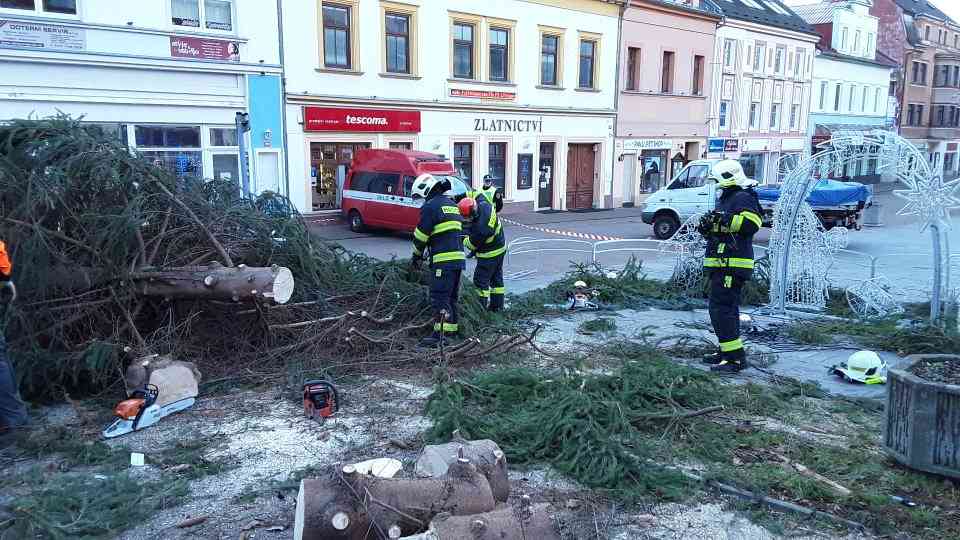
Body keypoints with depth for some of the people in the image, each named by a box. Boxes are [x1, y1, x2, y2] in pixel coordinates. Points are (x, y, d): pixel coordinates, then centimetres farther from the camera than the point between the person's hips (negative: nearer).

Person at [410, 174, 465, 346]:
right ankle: (452, 329, 19)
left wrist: (417, 255, 11)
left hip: (443, 260, -9)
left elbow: (421, 235, -5)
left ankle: (439, 335, -10)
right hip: (459, 257, 9)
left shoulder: (431, 206, -6)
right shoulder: (453, 205, 21)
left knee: (439, 297, -8)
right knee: (451, 297, 15)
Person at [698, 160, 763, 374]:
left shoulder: (743, 198, -10)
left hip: (732, 265, -11)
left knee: (722, 309, -14)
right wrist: (707, 227, 10)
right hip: (722, 264, 11)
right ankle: (726, 350, 28)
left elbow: (751, 224, -26)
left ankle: (736, 357, -13)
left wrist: (725, 219, -27)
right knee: (726, 308, 17)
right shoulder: (725, 199, 23)